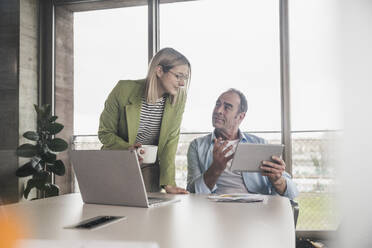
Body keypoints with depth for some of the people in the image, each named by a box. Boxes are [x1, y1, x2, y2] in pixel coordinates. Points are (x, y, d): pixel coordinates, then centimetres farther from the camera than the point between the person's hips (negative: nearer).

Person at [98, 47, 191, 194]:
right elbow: (105, 133, -8)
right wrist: (127, 148, -28)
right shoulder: (124, 90, -17)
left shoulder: (178, 98, -10)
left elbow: (171, 140, -10)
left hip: (149, 169, 2)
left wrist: (168, 183, -18)